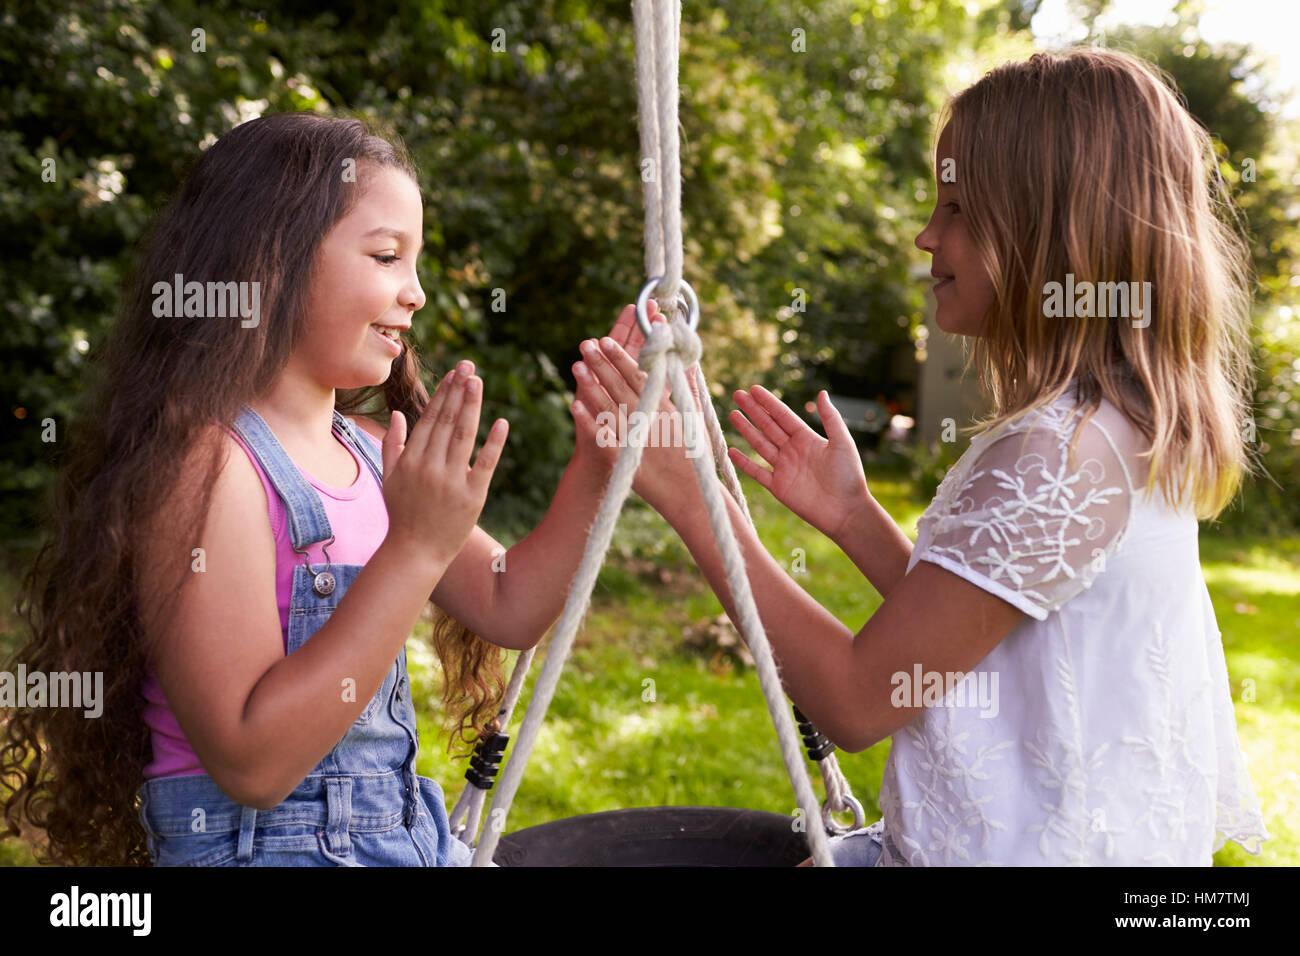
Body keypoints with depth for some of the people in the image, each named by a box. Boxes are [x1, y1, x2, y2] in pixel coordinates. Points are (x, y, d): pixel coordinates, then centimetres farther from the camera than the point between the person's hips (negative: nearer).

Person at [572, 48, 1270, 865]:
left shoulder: (1063, 453, -26)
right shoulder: (1124, 424, 4)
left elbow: (857, 701, -23)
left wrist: (690, 498, -20)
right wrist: (852, 515, 1)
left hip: (1020, 854, -9)